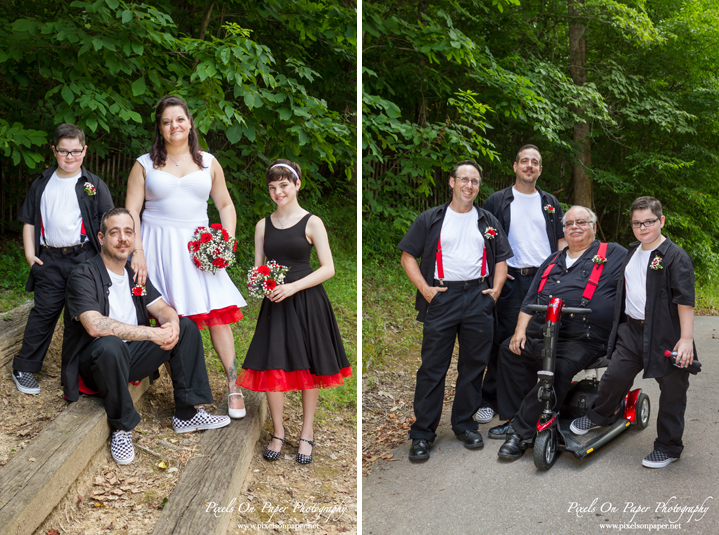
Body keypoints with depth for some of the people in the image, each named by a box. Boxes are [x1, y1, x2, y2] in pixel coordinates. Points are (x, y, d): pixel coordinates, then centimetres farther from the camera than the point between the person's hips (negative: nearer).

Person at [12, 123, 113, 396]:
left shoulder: (94, 185, 5)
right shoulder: (42, 184, 12)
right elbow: (29, 220, 15)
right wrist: (29, 252, 5)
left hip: (83, 258, -1)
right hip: (49, 259, 2)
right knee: (44, 312, 2)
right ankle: (24, 367, 15)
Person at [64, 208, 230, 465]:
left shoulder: (136, 274, 10)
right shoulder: (83, 275, -15)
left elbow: (163, 308, 5)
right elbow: (95, 326, -30)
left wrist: (172, 323, -21)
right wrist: (153, 333, -33)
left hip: (132, 357, 7)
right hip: (95, 362, -7)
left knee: (187, 327, -4)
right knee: (111, 345, -40)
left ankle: (186, 413, -3)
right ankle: (121, 427, -19)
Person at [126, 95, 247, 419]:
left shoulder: (208, 163, 13)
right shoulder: (145, 165, 6)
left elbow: (225, 205, 17)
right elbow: (131, 211, 2)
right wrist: (137, 252, -9)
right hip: (158, 245, -1)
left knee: (217, 311, -8)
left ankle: (233, 384, -3)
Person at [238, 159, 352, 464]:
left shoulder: (311, 223, -3)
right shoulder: (263, 225, 9)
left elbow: (328, 269, -7)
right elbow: (258, 268, 13)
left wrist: (293, 287, -17)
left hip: (306, 302, -3)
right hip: (275, 304, 3)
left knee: (308, 368, 6)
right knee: (271, 367, -2)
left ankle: (307, 432, 23)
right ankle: (278, 432, 18)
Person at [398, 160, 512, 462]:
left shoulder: (488, 222, 16)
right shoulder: (430, 219, 8)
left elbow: (501, 260, 19)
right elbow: (408, 256, 5)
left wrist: (496, 289, 3)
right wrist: (424, 288, -7)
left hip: (478, 298, 3)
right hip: (441, 298, -3)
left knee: (474, 365, 7)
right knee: (433, 367, -3)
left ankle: (465, 425, 22)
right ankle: (422, 433, 4)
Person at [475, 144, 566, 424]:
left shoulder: (550, 203, 16)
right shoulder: (497, 201, 7)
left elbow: (561, 241, 17)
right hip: (511, 280, -3)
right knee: (504, 340, -4)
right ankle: (490, 400, 4)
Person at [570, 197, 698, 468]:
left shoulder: (676, 256, -11)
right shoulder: (633, 252, 12)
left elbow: (685, 300, -16)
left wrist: (686, 338, -20)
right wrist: (622, 323, 23)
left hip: (666, 335, -6)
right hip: (632, 330, 6)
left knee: (672, 392, 5)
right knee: (614, 376, 9)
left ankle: (668, 447, 18)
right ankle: (598, 416, 34)